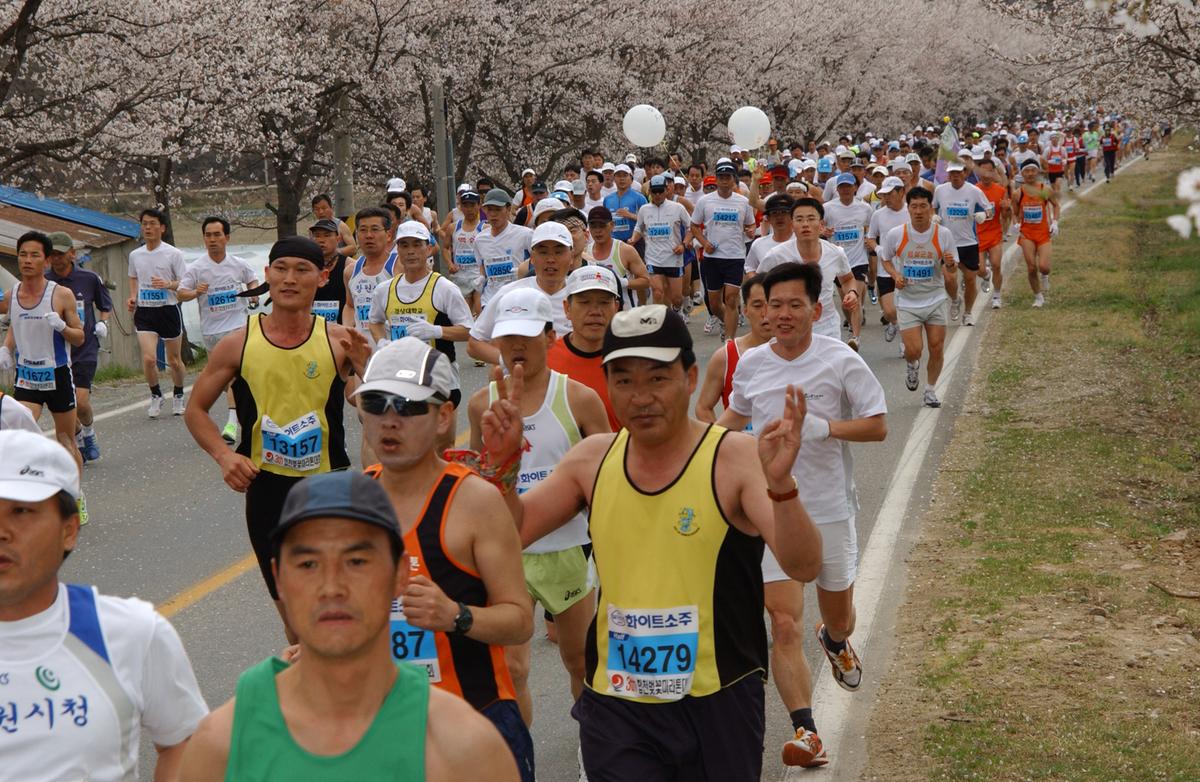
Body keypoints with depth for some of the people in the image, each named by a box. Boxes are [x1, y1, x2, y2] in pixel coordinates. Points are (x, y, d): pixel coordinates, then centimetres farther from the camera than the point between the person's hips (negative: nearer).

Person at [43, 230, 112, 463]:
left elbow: (105, 306, 16)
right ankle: (78, 442, 28)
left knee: (81, 402, -14)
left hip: (85, 350, -1)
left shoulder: (89, 278, -1)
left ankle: (89, 432, 18)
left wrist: (102, 323, -2)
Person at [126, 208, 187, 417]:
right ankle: (156, 396, 9)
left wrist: (168, 284, -23)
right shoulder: (135, 255, 7)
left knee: (174, 361, 8)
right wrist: (133, 297, 8)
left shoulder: (173, 253, -5)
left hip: (169, 310, -2)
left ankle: (178, 396, 31)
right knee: (148, 358, -13)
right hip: (144, 312, 2)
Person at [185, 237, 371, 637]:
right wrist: (223, 455, -10)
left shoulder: (338, 341, -5)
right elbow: (195, 410, 6)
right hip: (267, 488, 1)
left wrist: (364, 365, -22)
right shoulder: (239, 344, -3)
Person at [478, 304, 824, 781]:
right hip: (615, 704, 3)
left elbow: (803, 567, -23)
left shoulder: (735, 458, -12)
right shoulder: (593, 459, 2)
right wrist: (501, 464, -8)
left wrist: (780, 484, -40)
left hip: (717, 706, -3)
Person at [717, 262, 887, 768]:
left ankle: (835, 641, 56)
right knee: (783, 622, -11)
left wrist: (825, 427, -23)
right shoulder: (750, 364, 0)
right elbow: (735, 414, 19)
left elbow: (878, 426, -7)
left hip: (830, 508, -1)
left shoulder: (841, 361, -10)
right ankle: (805, 731, -8)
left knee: (838, 614, 19)